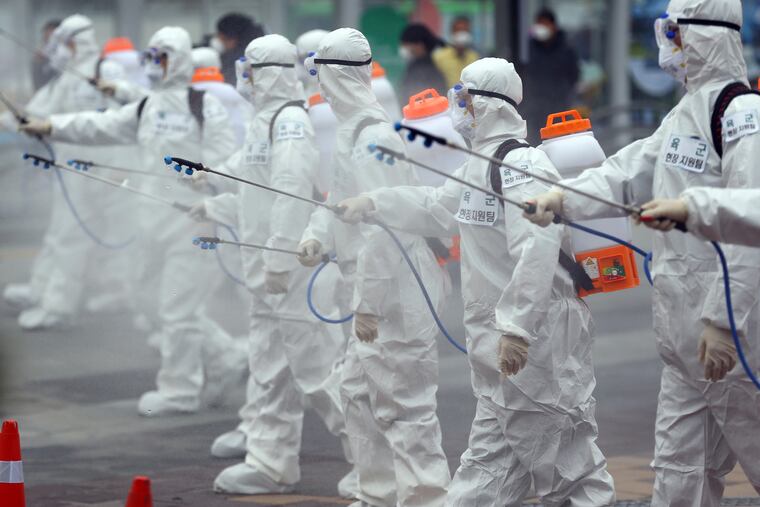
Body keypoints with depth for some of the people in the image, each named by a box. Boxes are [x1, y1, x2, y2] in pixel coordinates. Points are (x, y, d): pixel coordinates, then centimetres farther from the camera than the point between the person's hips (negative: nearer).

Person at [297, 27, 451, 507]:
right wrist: (318, 234, 1)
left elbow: (381, 226, -24)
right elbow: (342, 197, 21)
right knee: (359, 393, 19)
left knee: (404, 406, -6)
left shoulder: (371, 136, -20)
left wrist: (367, 303, -23)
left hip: (394, 295, -11)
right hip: (380, 294, 11)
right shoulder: (353, 127, 11)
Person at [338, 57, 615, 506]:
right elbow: (437, 209, 32)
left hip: (538, 333, -10)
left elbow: (536, 249, -28)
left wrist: (515, 327, -31)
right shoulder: (481, 163, 14)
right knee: (491, 459, 16)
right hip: (508, 336, 10)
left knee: (567, 464, -6)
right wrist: (373, 203, 36)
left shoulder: (520, 164, -17)